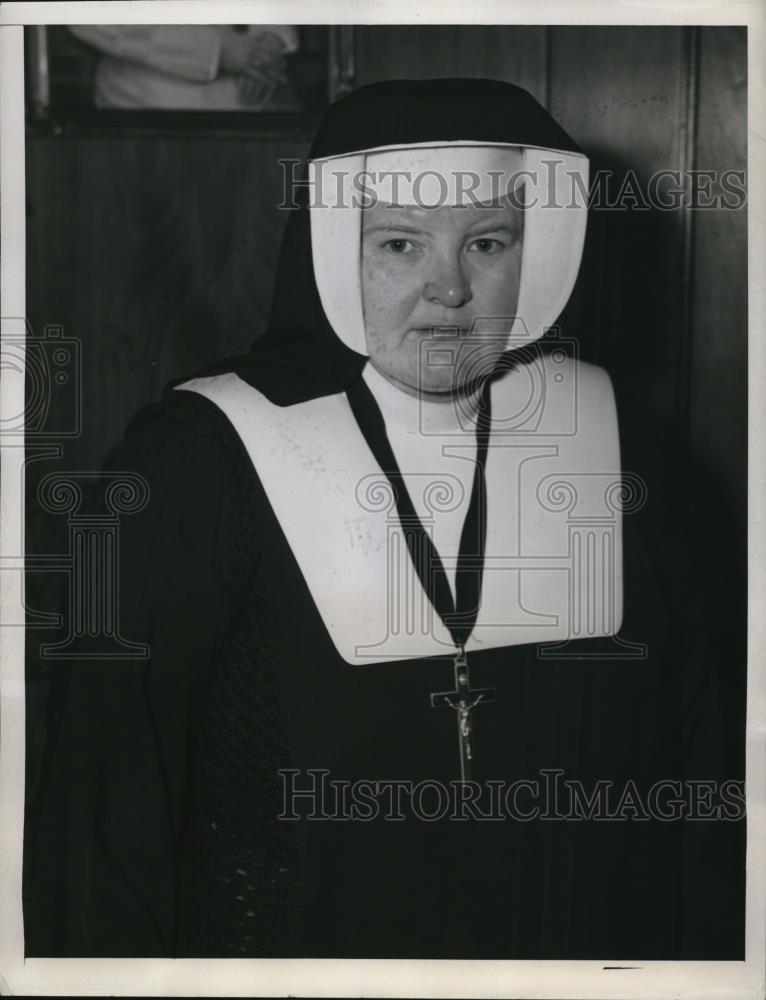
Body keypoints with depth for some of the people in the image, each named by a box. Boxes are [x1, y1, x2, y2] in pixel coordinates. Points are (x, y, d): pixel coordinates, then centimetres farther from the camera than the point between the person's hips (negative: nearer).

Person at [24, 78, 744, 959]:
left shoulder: (611, 450, -6)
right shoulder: (196, 464, -16)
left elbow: (700, 761, 0)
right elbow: (110, 782, -12)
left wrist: (705, 945, 0)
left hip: (582, 942, 4)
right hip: (290, 944, -3)